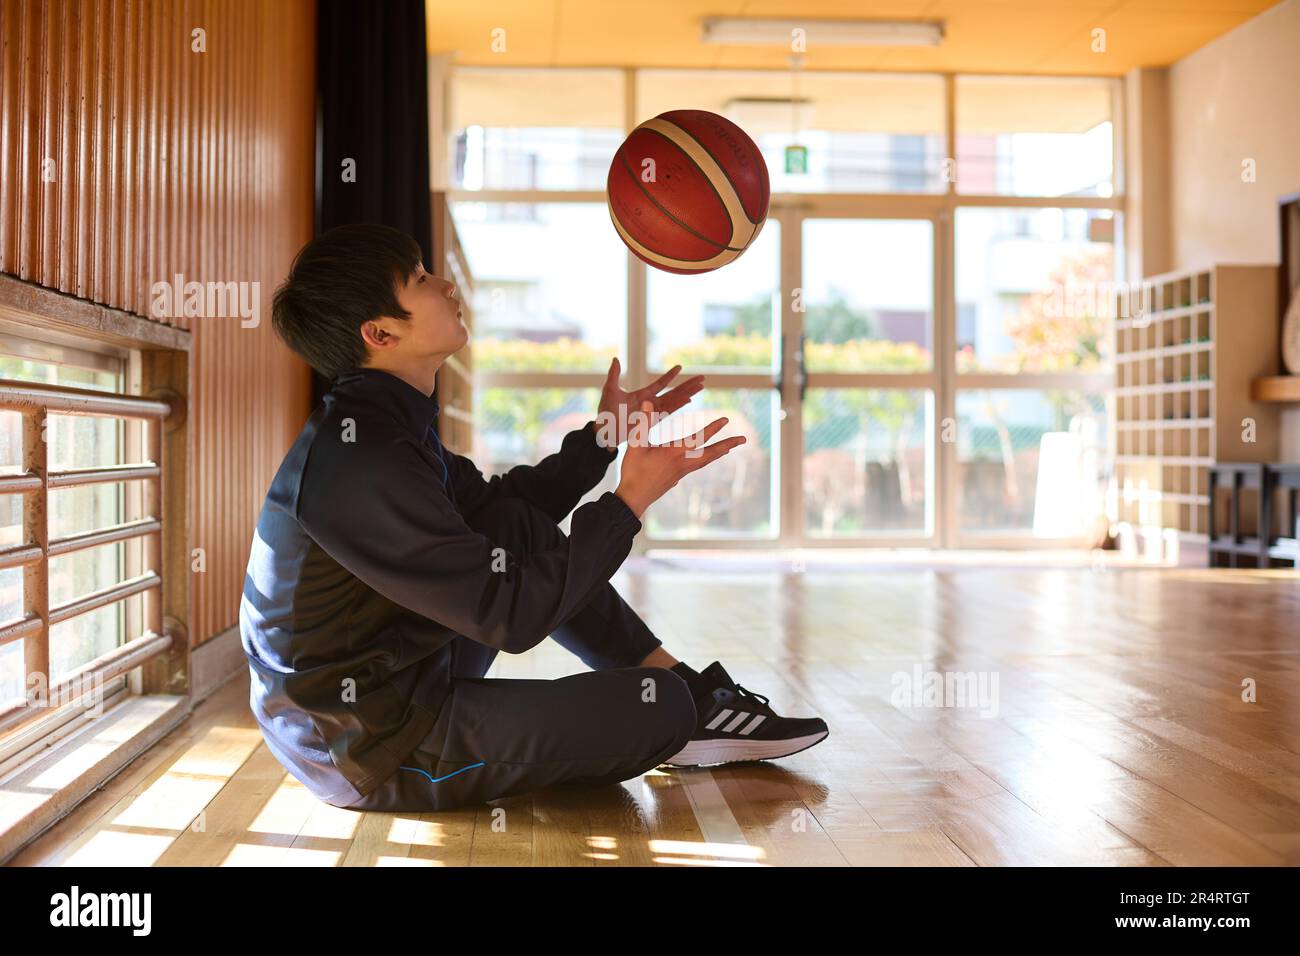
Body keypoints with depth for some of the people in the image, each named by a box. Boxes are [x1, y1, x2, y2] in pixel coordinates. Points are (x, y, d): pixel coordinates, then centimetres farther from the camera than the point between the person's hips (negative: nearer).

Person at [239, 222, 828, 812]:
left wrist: (604, 435, 16)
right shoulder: (361, 463, -26)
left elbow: (495, 507, 20)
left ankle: (691, 689, 13)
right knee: (658, 706, -19)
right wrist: (631, 500, -19)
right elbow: (510, 616, -25)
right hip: (373, 754, -10)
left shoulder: (380, 425, 7)